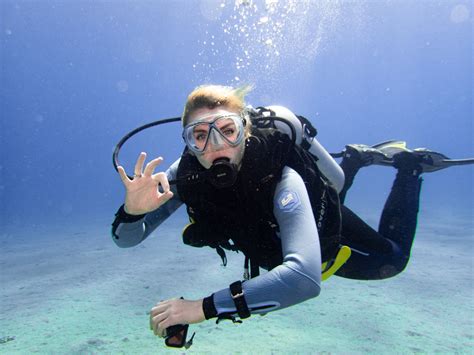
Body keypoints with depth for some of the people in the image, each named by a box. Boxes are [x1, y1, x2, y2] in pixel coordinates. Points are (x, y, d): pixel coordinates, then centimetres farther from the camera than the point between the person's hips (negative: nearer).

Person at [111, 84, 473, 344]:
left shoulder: (281, 180, -44)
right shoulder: (188, 173, -30)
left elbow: (304, 276, -56)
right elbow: (125, 238, -26)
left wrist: (204, 307, -57)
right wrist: (134, 209, -48)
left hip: (324, 231, -4)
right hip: (269, 237, 5)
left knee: (391, 259, 20)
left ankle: (407, 165, 30)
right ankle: (356, 159, 45)